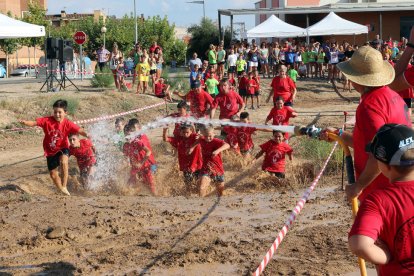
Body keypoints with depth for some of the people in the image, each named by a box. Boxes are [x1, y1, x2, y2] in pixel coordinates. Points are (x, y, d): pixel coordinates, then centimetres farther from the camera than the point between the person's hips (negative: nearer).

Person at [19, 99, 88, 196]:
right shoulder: (47, 120, -14)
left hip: (62, 149, -3)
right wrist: (25, 122, -43)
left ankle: (64, 187, -26)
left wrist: (86, 134, -46)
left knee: (64, 162, -36)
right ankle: (61, 190, 37)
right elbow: (34, 123, -23)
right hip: (50, 151, 3)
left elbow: (79, 130, -25)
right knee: (53, 174, 11)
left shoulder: (67, 124, -16)